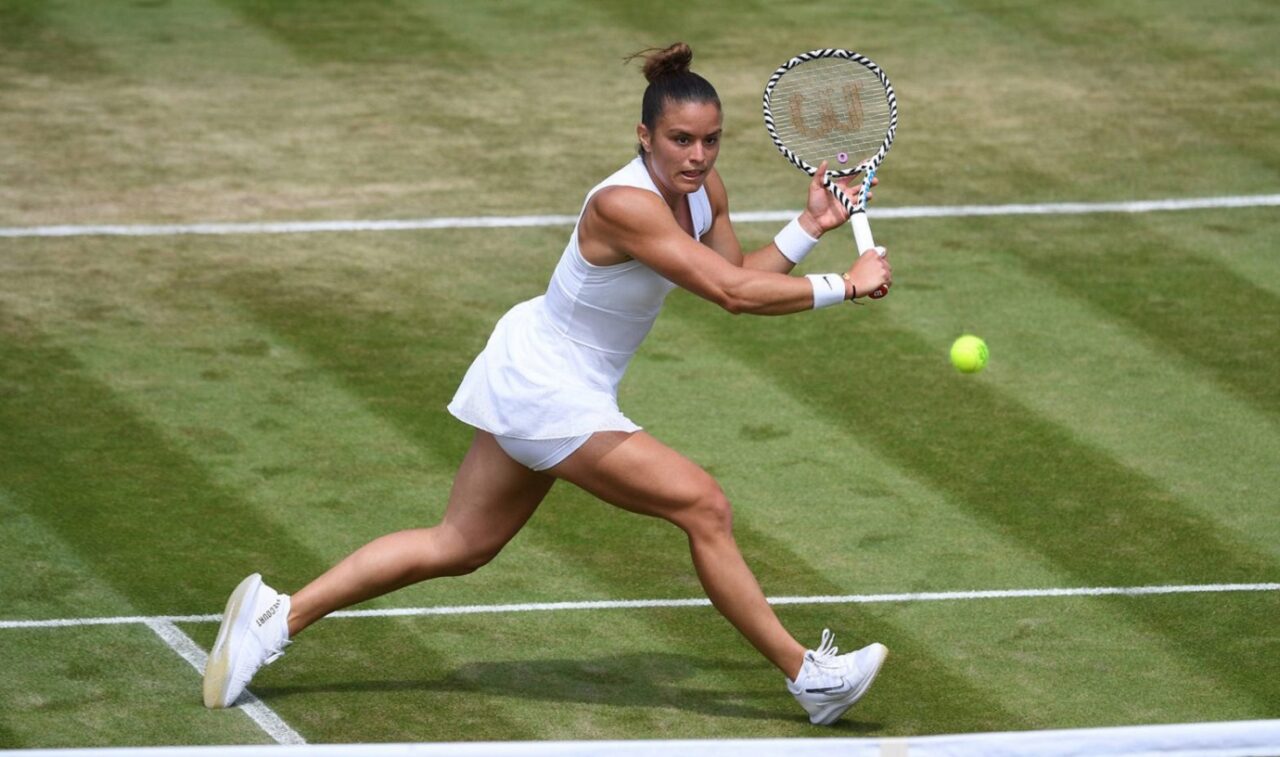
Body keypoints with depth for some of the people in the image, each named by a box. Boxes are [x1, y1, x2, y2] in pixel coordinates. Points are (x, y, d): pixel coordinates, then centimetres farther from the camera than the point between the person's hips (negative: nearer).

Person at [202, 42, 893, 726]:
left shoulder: (703, 189, -3)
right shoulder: (624, 205, -30)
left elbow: (741, 280, 7)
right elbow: (733, 293, -33)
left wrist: (810, 226, -3)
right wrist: (843, 285, -27)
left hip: (533, 381, 10)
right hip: (549, 392, -10)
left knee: (458, 546, 17)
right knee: (704, 506, -8)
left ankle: (278, 615, 20)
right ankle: (807, 676, 3)